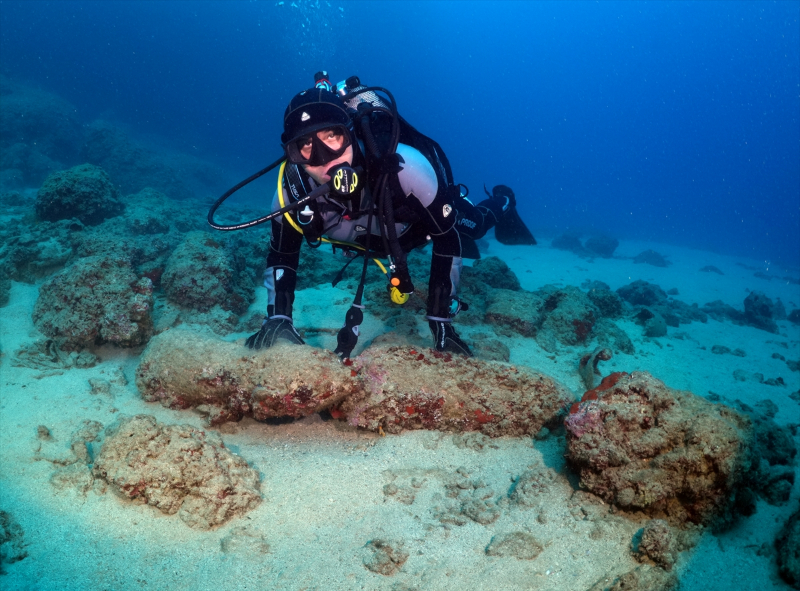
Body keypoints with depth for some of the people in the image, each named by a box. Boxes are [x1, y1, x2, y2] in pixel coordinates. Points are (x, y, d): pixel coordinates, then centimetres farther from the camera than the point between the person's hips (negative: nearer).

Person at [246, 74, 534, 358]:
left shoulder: (400, 166, -47)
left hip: (435, 214, -4)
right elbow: (281, 256, -18)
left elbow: (448, 236, -37)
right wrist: (277, 319, -34)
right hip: (381, 237, 4)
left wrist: (441, 323, -38)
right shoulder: (293, 190, -36)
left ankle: (502, 203, 58)